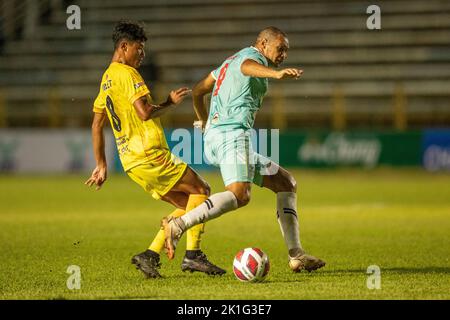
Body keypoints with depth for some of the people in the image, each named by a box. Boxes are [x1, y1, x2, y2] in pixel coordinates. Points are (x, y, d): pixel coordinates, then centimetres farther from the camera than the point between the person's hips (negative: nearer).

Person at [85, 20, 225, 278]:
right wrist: (171, 103, -4)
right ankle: (193, 255, -9)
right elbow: (145, 113, -21)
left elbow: (97, 126, 22)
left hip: (131, 160, 9)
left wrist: (102, 166, 23)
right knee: (200, 190, -1)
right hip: (149, 154, -9)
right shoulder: (127, 73, -10)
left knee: (187, 205, 12)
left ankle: (150, 255, 3)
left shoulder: (106, 79, 20)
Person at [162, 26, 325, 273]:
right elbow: (248, 66, -29)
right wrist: (276, 73, -49)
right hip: (231, 133, -11)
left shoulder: (230, 61, 29)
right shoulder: (251, 56, 0)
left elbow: (197, 91, 36)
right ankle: (178, 226, -35)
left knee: (286, 183, 13)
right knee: (240, 194, -30)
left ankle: (296, 256, 5)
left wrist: (205, 124, 49)